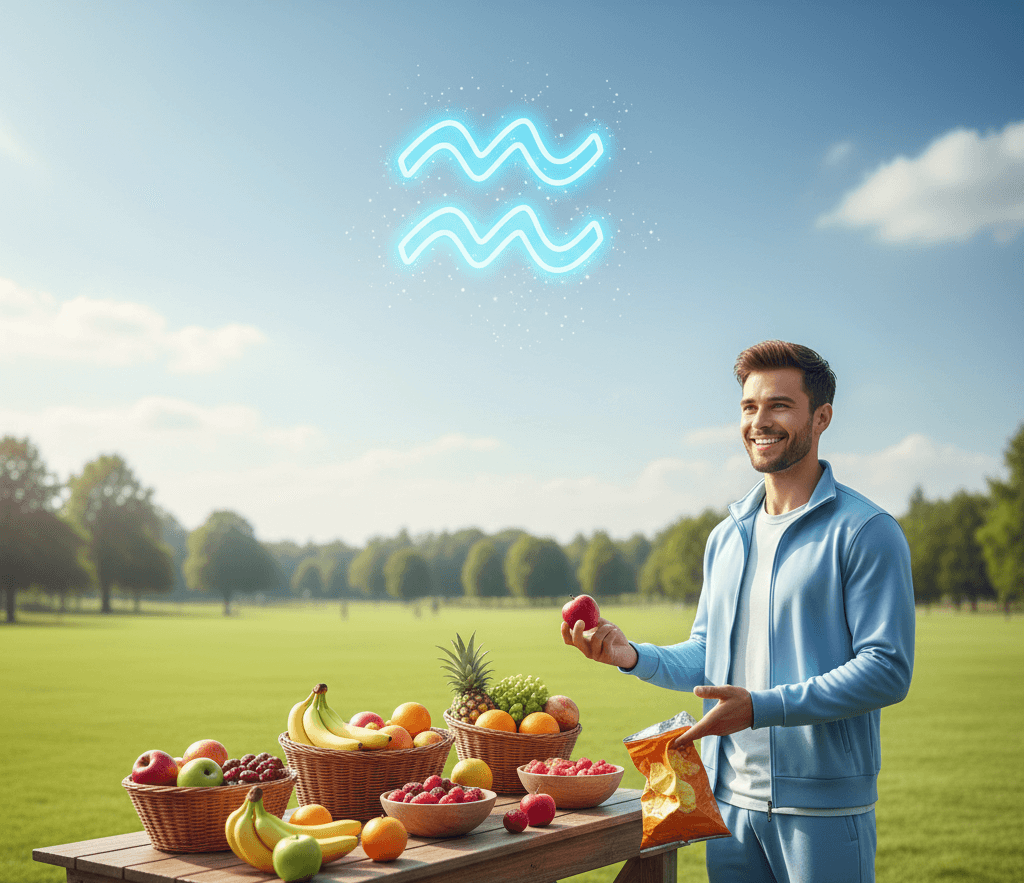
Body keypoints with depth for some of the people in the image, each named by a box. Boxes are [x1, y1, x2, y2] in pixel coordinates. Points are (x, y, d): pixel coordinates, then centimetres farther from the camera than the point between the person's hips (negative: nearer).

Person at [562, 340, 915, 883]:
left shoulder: (867, 531, -8)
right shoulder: (726, 537, 12)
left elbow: (887, 669, -15)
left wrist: (761, 707, -21)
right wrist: (630, 655, -2)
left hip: (822, 806, -5)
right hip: (730, 799, 6)